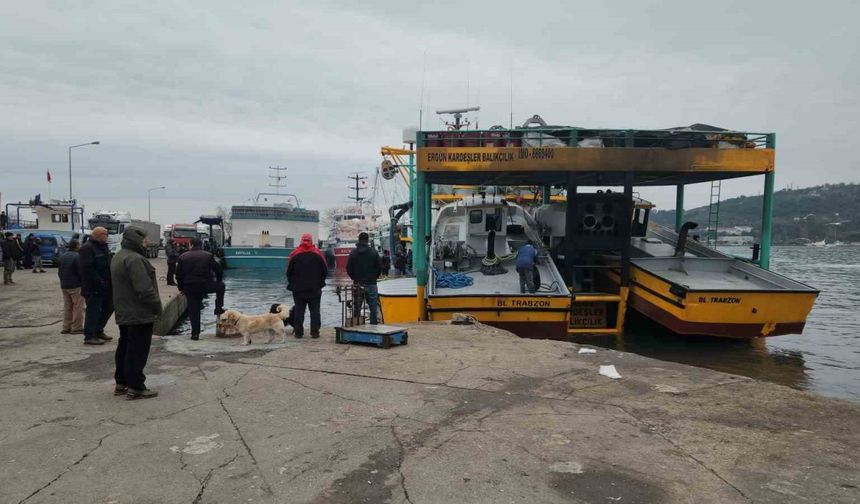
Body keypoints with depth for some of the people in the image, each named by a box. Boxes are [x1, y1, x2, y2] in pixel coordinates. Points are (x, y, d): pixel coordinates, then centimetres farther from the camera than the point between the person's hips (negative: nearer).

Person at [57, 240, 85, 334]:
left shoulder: (62, 256, 9)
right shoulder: (77, 256, -16)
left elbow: (59, 271, 16)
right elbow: (80, 272, -17)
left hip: (64, 286, 8)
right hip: (75, 286, -8)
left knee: (67, 307, 14)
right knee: (78, 307, -1)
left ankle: (66, 327, 17)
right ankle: (77, 328, -1)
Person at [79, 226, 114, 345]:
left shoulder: (103, 247, 15)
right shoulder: (87, 248, -15)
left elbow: (108, 264, 22)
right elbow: (87, 268, -23)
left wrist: (111, 280, 11)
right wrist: (99, 282, -23)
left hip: (105, 286, 10)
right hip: (93, 287, -10)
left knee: (109, 307, 15)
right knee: (93, 310, -4)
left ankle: (98, 331, 28)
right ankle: (89, 336, 3)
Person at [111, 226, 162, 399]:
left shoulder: (119, 257, 14)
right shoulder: (134, 259, -21)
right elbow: (145, 289, -25)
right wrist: (157, 306, -13)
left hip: (124, 313, 11)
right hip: (139, 314, -10)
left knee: (125, 348, 17)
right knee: (138, 351, -4)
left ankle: (121, 383, 25)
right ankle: (136, 387, 1)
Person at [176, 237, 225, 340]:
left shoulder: (183, 257, 5)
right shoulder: (208, 256, -1)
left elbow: (179, 275, 7)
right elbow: (218, 270, 2)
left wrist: (181, 288, 18)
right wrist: (218, 281, 20)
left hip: (189, 288, 2)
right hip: (205, 285, -2)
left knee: (193, 310, 9)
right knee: (221, 286, 26)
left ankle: (195, 333, 9)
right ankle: (218, 308, 20)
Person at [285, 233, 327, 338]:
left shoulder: (294, 254, -2)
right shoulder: (318, 254, -2)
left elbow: (289, 271, 0)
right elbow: (325, 271, 0)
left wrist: (292, 283, 14)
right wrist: (320, 282, 14)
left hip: (298, 288, 0)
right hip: (315, 289, 0)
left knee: (299, 310, 6)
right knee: (315, 310, 5)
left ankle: (298, 332, 6)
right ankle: (315, 332, 3)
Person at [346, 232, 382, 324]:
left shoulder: (353, 252, -1)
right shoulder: (373, 252, -4)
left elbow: (348, 269, 1)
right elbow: (380, 267, -1)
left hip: (358, 284, 2)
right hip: (371, 284, -1)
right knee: (373, 308, 3)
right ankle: (373, 326, 1)